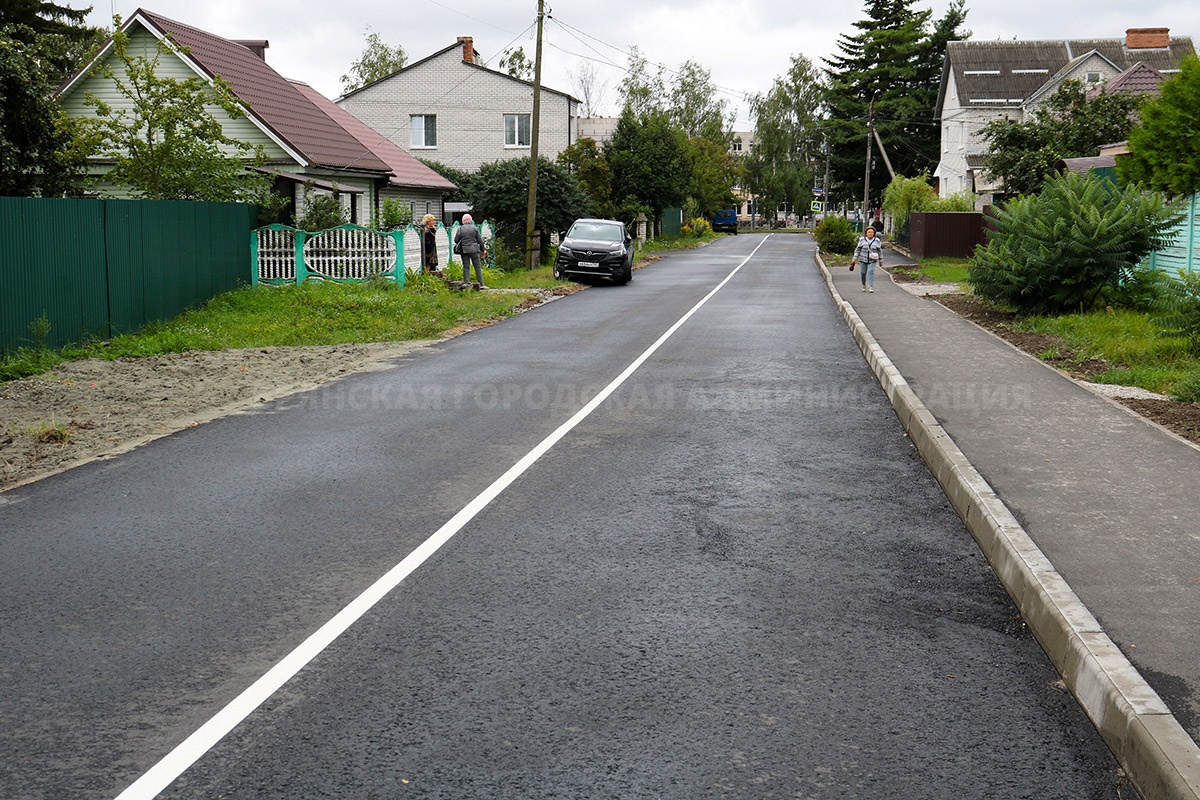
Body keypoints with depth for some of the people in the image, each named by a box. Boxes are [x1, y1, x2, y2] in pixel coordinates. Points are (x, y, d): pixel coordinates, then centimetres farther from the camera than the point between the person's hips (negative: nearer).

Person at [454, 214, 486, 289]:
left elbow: (456, 240, 2)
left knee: (466, 267, 7)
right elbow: (480, 240, 1)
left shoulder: (460, 229, 0)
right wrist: (482, 250, 11)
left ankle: (466, 282, 3)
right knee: (478, 266, 3)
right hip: (474, 249, -1)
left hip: (464, 250, 1)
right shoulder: (474, 228, -1)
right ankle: (481, 284, 2)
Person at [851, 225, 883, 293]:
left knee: (871, 271, -16)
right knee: (863, 272, 5)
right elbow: (858, 250, 1)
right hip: (863, 259, 1)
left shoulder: (877, 241, -3)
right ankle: (864, 285, 31)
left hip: (872, 260, -1)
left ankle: (870, 287, -19)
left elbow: (879, 251, 4)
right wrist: (855, 259, -5)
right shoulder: (862, 240, -3)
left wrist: (881, 261, 7)